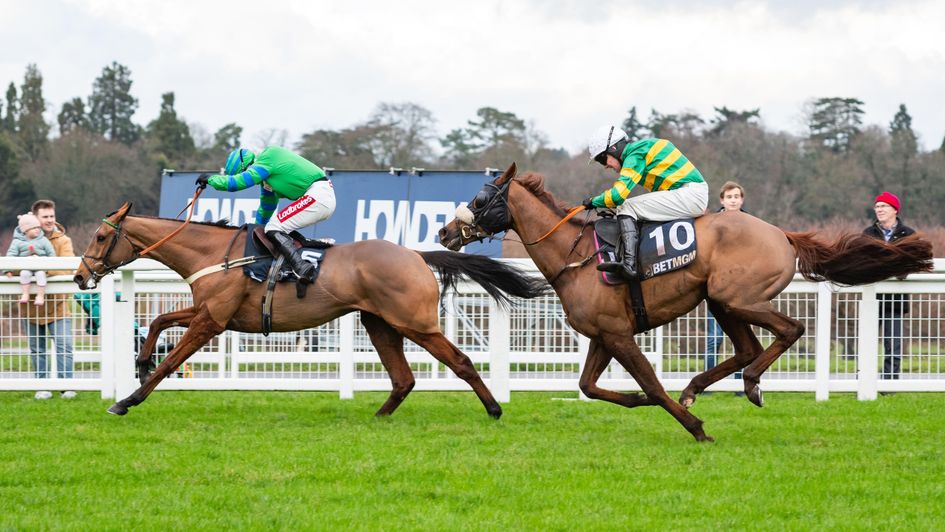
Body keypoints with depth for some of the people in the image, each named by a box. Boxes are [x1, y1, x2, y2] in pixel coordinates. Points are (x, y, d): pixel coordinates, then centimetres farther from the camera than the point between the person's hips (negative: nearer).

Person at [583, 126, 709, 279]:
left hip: (689, 195, -11)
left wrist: (593, 202, -2)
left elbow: (618, 194, -17)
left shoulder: (635, 155, -9)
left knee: (626, 207, -13)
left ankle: (629, 265, -29)